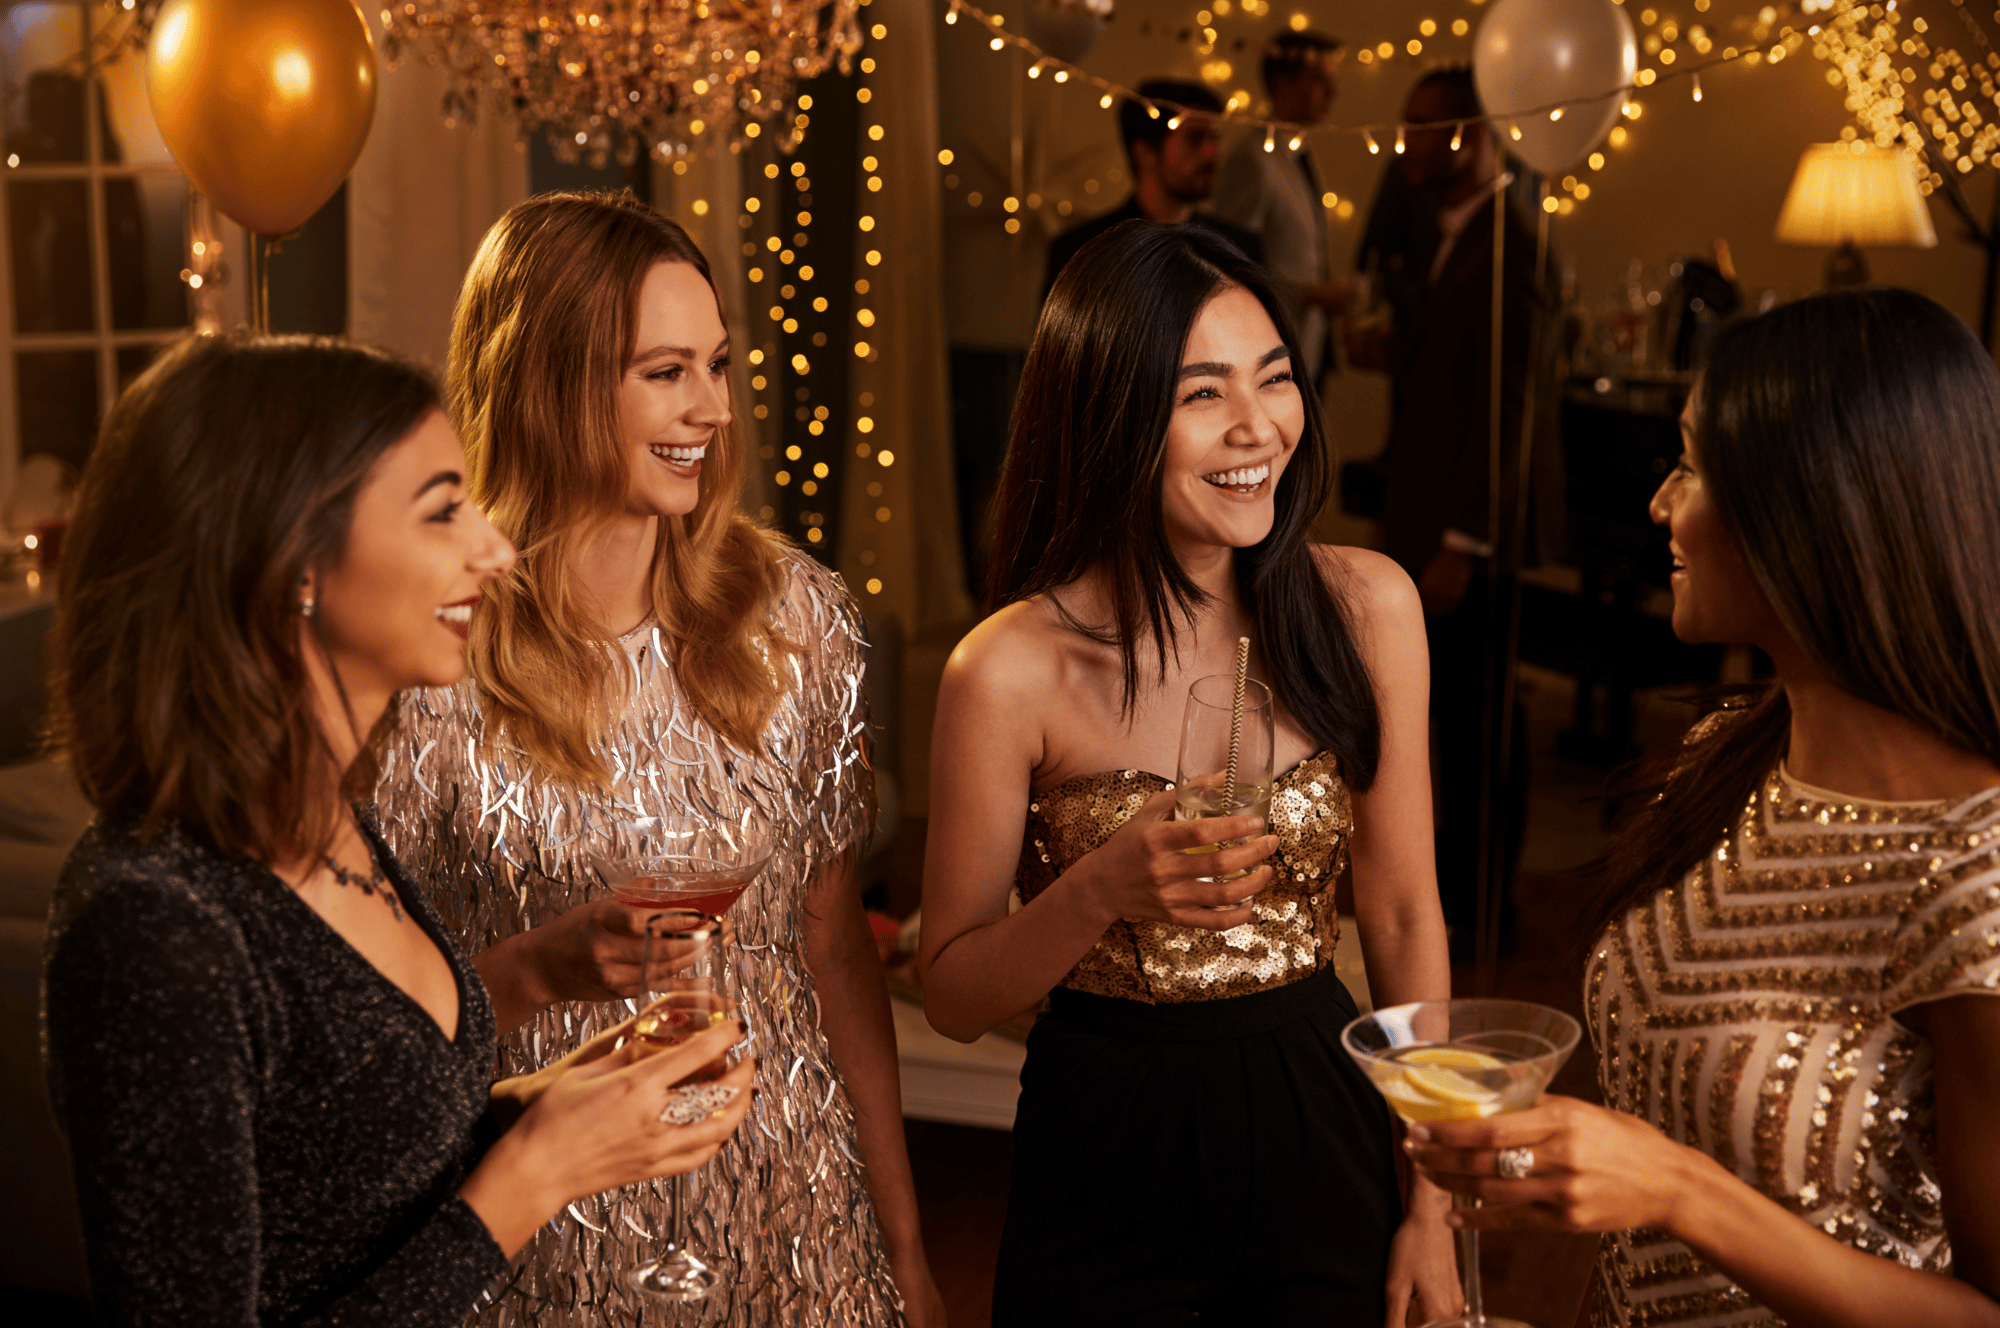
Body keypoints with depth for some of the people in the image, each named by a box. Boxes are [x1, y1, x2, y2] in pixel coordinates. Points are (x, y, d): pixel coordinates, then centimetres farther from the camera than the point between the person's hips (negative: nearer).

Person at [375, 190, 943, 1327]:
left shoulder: (795, 613, -3)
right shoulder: (433, 660, -13)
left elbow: (836, 944, 2)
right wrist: (539, 967, -24)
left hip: (792, 1214, 3)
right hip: (549, 1233, -3)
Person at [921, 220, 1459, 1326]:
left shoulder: (1365, 606, -7)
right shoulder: (1011, 670, -16)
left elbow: (1403, 914, 2)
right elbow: (953, 997, -8)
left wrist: (1432, 1204, 3)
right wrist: (1101, 890, -26)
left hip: (1320, 1149, 3)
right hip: (1106, 1161, -2)